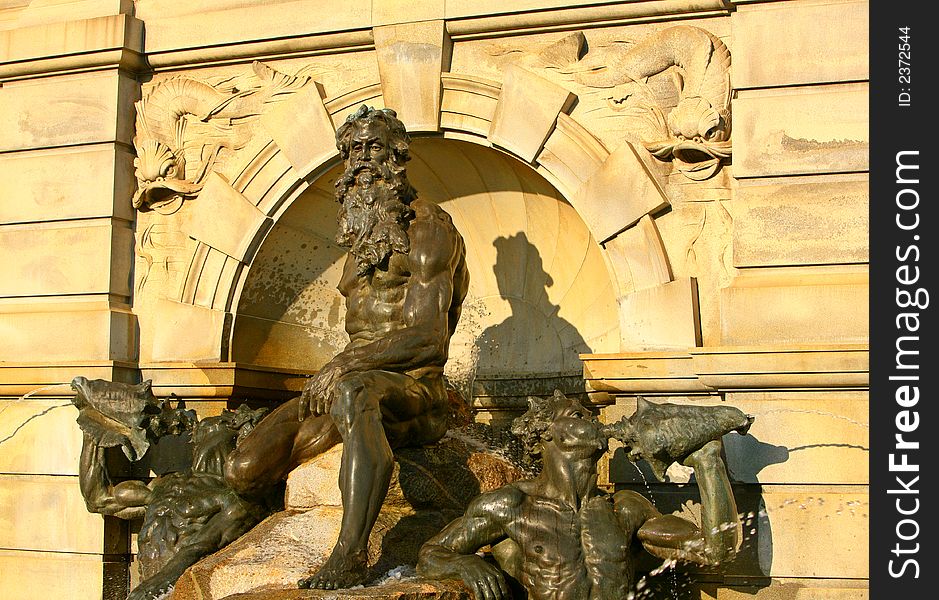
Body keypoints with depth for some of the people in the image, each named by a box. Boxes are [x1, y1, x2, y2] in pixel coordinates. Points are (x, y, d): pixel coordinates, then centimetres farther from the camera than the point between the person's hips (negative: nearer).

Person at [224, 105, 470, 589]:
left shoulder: (426, 227, -2)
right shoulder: (365, 240, 23)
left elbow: (429, 339, -14)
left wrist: (344, 366, -20)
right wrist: (332, 373, 6)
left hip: (412, 386, -7)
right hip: (355, 378, 7)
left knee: (356, 393, -46)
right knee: (244, 470, -11)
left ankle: (350, 557, -49)